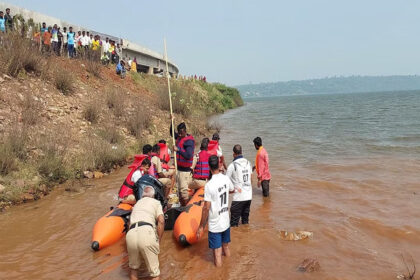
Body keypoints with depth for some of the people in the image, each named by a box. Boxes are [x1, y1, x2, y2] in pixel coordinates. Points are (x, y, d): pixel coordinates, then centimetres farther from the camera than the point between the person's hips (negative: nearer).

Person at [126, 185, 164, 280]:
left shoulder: (137, 203, 35)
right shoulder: (156, 202, 21)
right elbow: (161, 221, 5)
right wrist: (158, 241, 10)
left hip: (130, 234, 4)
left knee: (133, 267, 25)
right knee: (154, 272, 4)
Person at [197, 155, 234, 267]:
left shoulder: (209, 185, -23)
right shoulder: (226, 179, -6)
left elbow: (206, 208, -20)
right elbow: (232, 190, 17)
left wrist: (201, 226, -10)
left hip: (215, 226, -6)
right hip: (226, 222, 6)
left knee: (217, 253, 6)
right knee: (226, 247, 24)